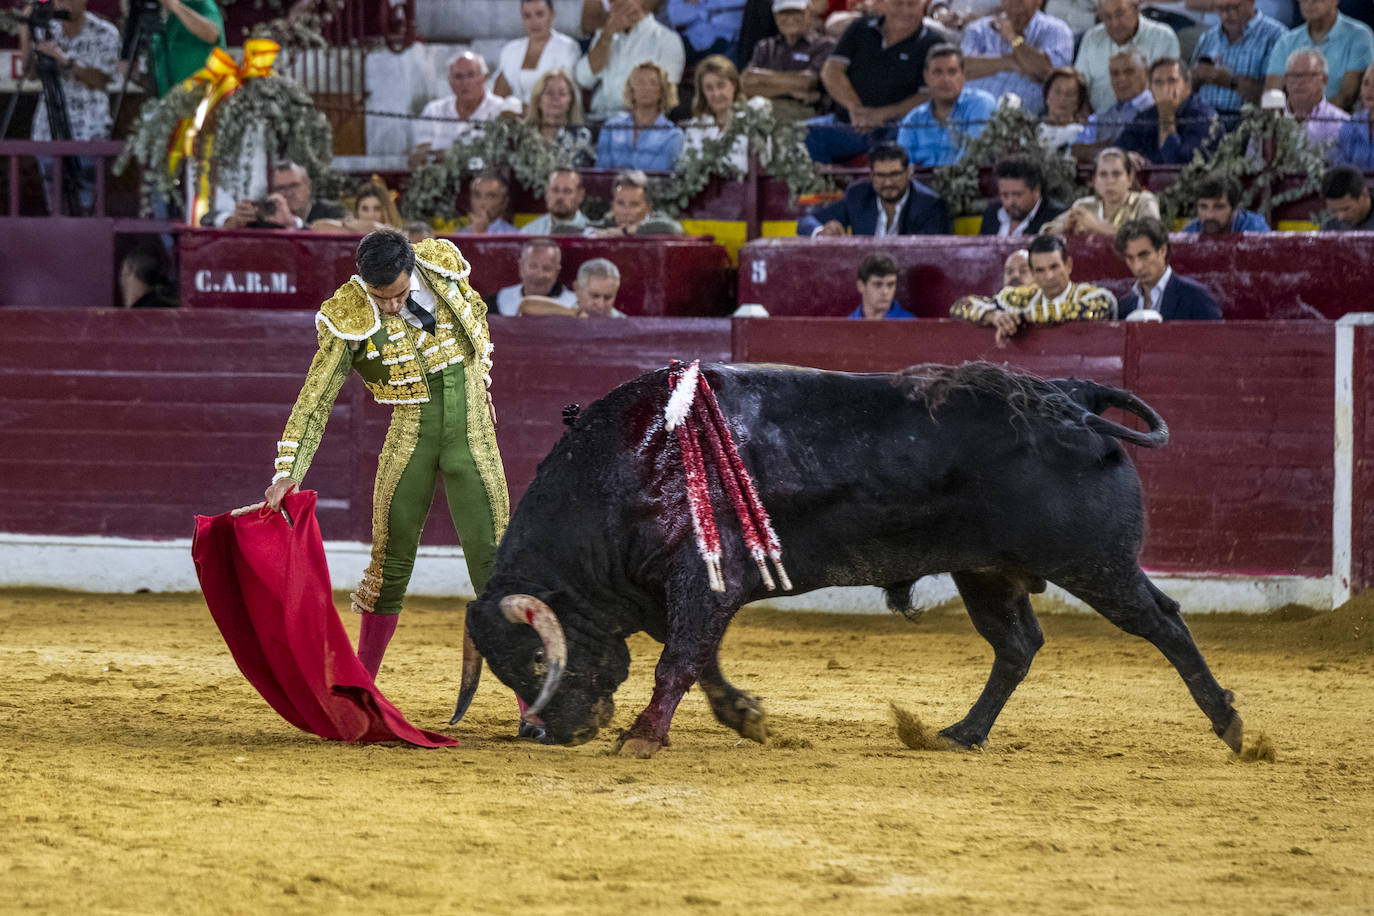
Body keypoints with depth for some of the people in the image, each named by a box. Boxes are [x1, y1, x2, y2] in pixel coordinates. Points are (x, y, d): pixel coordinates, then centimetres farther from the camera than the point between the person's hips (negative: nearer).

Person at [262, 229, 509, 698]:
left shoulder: (442, 263, -7)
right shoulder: (349, 319, -15)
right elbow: (315, 399, -14)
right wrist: (287, 474, -22)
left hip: (471, 432, 1)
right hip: (411, 437, -1)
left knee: (492, 562, -5)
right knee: (391, 561, 1)